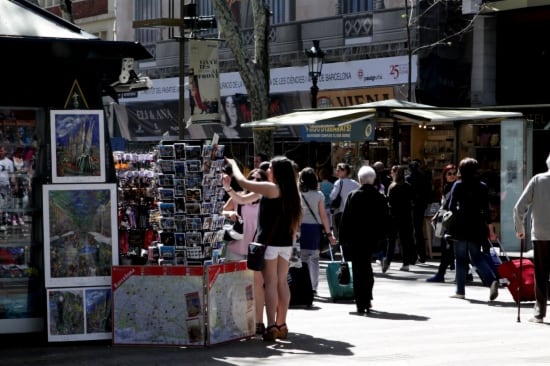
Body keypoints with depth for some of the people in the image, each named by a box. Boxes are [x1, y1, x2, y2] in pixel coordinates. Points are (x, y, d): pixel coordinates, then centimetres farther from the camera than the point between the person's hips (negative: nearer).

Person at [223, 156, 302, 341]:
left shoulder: (271, 188, -11)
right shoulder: (292, 193, 11)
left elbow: (243, 182, -7)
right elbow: (296, 221, 15)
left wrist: (233, 164, 8)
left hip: (269, 241, -7)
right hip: (286, 243, 7)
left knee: (270, 283, -7)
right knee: (282, 282, 10)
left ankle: (271, 326, -10)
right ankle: (281, 324, 13)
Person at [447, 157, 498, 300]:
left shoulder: (458, 185, -4)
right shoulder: (482, 186, 2)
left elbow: (451, 207, -3)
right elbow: (486, 209, 1)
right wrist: (491, 230, 4)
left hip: (460, 225, -3)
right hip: (477, 226, 3)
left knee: (461, 259, 7)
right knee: (476, 258, 11)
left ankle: (460, 291, 9)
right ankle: (492, 280, -12)